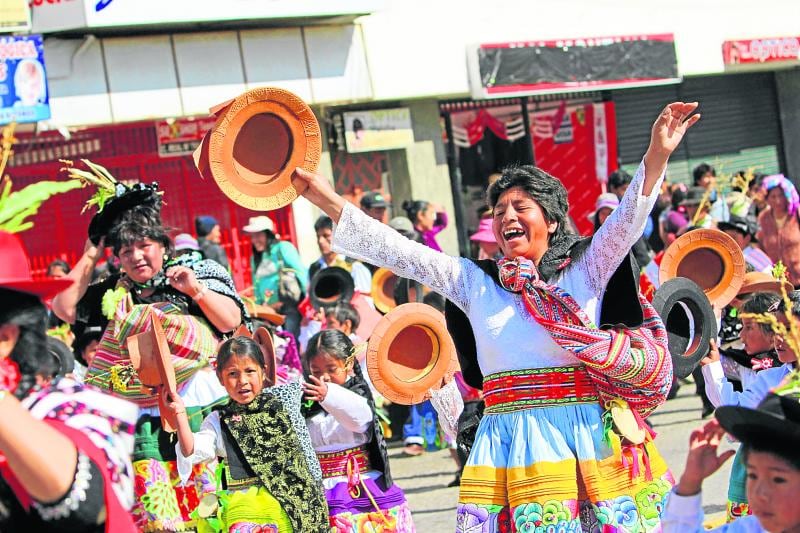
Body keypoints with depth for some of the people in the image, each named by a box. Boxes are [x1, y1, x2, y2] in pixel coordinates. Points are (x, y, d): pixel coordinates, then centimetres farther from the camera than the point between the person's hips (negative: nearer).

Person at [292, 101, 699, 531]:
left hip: (585, 438, -1)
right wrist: (327, 200, 3)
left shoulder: (584, 271, 8)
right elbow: (397, 251, 9)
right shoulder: (475, 282, 13)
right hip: (509, 442, 2)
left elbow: (628, 220, -5)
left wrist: (657, 155, -21)